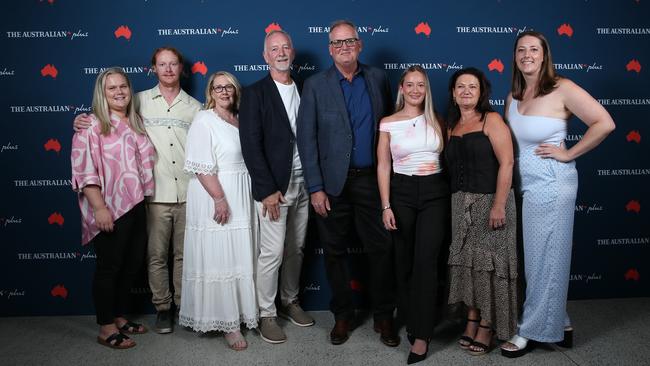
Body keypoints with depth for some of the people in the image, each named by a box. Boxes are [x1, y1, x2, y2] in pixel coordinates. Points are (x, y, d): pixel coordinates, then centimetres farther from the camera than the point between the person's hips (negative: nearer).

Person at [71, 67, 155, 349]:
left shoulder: (136, 123, 12)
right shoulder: (91, 126, -8)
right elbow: (83, 171, -15)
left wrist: (145, 200, 16)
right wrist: (99, 208, -21)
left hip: (137, 207, 7)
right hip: (110, 210, -7)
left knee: (131, 265, 14)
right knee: (109, 268, 2)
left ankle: (120, 318, 30)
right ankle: (106, 328, 14)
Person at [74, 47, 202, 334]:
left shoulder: (194, 107, 8)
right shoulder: (141, 101, 5)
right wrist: (84, 120, -7)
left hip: (188, 194, 1)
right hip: (156, 194, -1)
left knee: (185, 253, 10)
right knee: (157, 255, 5)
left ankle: (185, 304, 24)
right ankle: (162, 307, 20)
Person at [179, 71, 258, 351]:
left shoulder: (240, 120, 13)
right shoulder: (204, 120, -9)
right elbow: (202, 167, -17)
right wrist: (219, 199, -22)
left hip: (241, 199, 7)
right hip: (215, 197, -7)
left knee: (239, 257, 13)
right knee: (219, 260, -1)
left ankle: (241, 312, 26)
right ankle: (227, 322, 8)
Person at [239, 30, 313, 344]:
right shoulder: (254, 94, -5)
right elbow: (251, 145, -11)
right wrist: (268, 190, -15)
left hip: (303, 184, 5)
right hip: (274, 188, -5)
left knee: (295, 250, 15)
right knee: (272, 253, -1)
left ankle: (290, 302, 32)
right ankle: (266, 315, 14)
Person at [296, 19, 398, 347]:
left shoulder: (377, 78, 7)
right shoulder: (315, 85, 0)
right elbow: (306, 138, -4)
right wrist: (315, 188, -9)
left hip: (371, 179, 1)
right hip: (332, 183, -1)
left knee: (380, 248, 4)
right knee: (334, 251, 9)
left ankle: (383, 315, 21)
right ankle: (342, 314, 26)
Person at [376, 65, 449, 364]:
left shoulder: (437, 121, 7)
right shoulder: (388, 123, 2)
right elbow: (383, 166, 1)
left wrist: (452, 198, 6)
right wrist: (386, 206, -5)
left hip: (435, 193, 0)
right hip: (402, 192, 0)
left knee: (425, 262, -7)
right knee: (404, 262, 8)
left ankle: (422, 334, 0)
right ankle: (410, 320, 27)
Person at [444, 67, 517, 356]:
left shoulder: (492, 120, -5)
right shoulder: (452, 126, 12)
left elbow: (506, 162, -13)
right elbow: (453, 168, 10)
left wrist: (498, 205, -20)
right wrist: (457, 203, 0)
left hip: (489, 201, -5)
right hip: (461, 203, 5)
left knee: (489, 262, 1)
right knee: (467, 262, 9)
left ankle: (487, 328, 13)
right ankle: (471, 322, 21)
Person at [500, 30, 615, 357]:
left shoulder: (562, 89, -11)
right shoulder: (514, 96, 9)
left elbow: (604, 123, -15)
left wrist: (568, 154, -12)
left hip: (551, 183, -7)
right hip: (524, 183, 7)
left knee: (545, 256, 4)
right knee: (534, 256, 12)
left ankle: (531, 330, 17)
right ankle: (560, 324, 28)